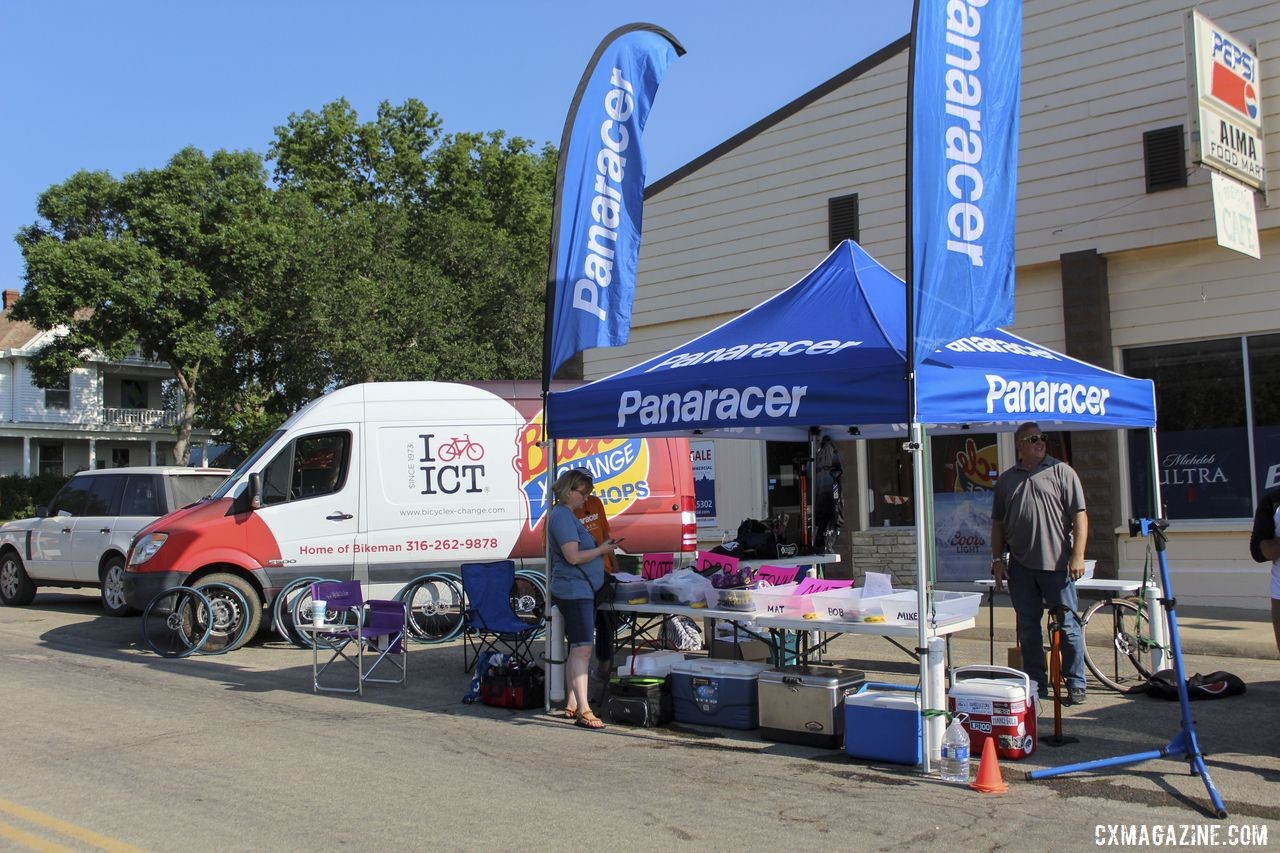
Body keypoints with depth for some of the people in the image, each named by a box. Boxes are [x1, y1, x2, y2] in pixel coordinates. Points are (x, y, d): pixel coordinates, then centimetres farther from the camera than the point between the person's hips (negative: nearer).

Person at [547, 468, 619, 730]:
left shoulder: (568, 516, 19)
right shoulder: (562, 516, -14)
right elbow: (573, 556, -21)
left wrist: (601, 548, 15)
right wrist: (601, 550, -10)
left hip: (582, 591, 11)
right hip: (574, 591, -11)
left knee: (577, 649, 14)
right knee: (582, 648, -15)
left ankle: (572, 704, 20)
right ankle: (583, 710, -18)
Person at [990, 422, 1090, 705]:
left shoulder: (1061, 471, 1)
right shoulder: (1006, 480, 12)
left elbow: (1079, 516, -4)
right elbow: (998, 523, 16)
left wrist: (1077, 556, -11)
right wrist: (997, 559, 9)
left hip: (1056, 564, -4)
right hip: (1021, 567, 4)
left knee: (1068, 626, 0)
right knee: (1027, 627, 9)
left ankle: (1076, 684, 10)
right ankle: (1035, 683, 18)